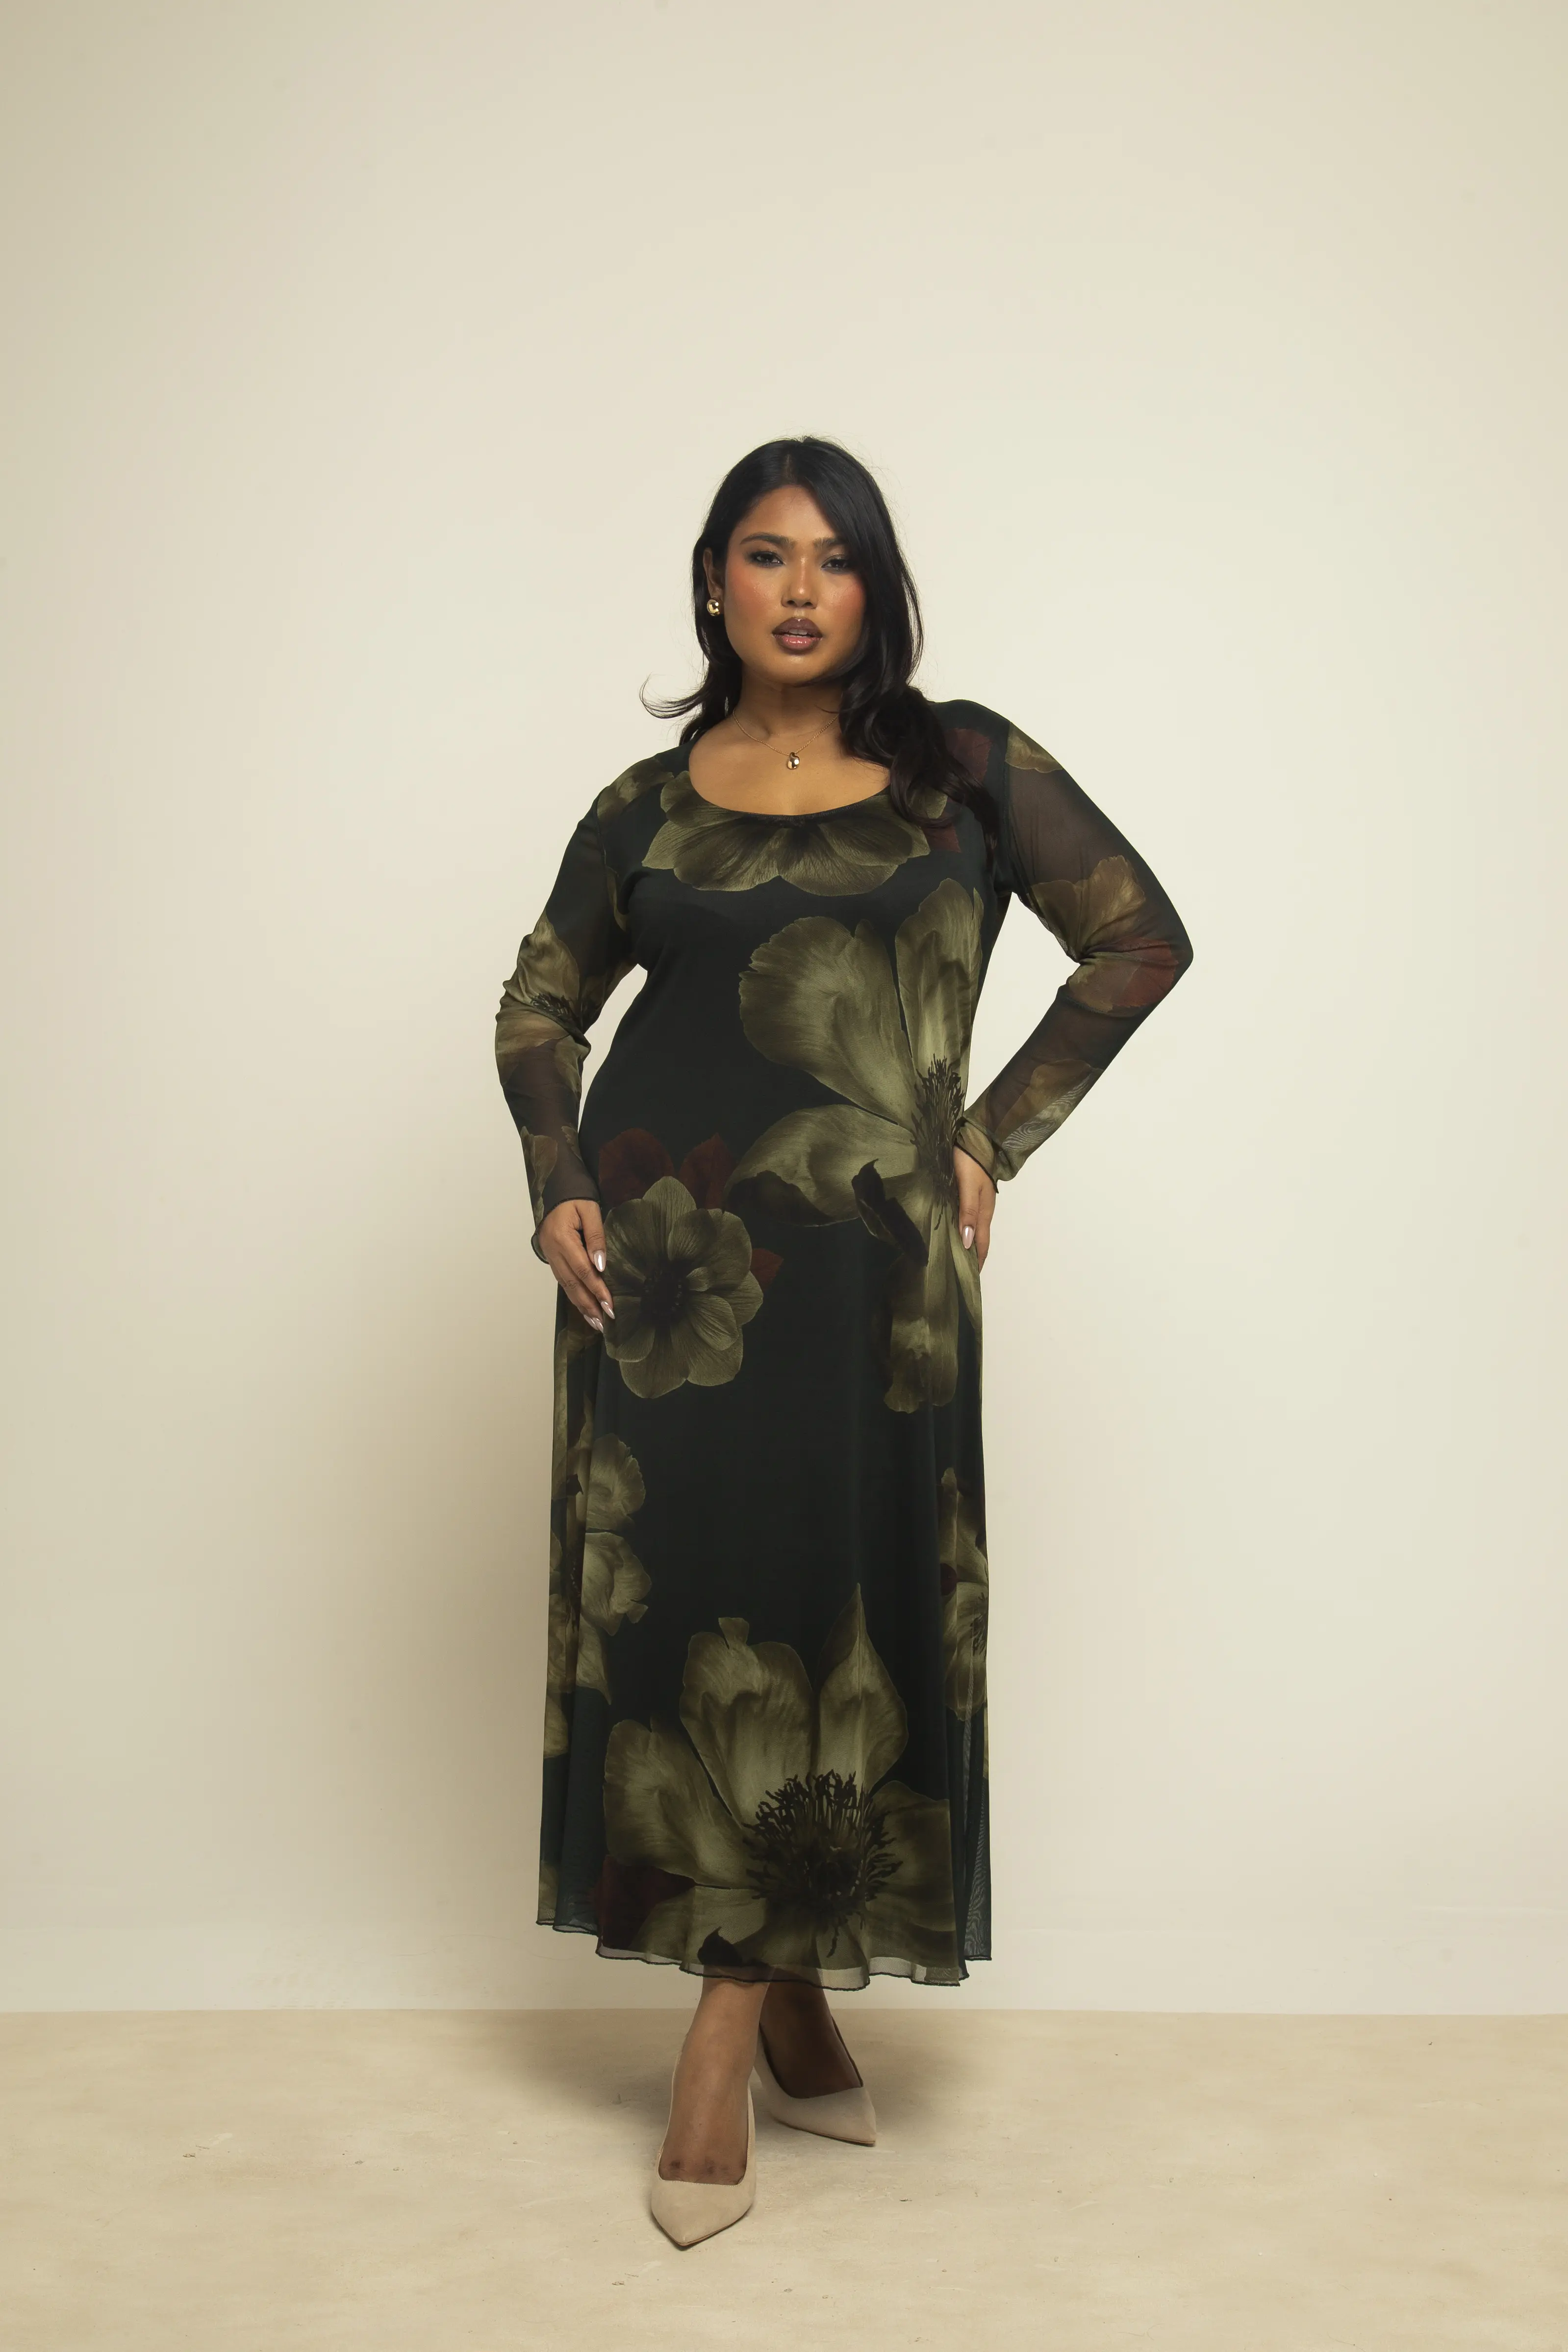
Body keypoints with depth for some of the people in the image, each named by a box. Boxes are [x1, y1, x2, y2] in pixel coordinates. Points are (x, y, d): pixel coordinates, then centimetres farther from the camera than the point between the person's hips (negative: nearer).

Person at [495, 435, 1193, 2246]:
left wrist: (991, 1142, 1)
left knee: (825, 1620, 0)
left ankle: (732, 2028, 16)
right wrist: (560, 1184, 1)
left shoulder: (965, 765, 5)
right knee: (681, 1606, 5)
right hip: (664, 1256, 2)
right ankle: (794, 2012, 24)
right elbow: (540, 1001, 18)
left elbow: (1140, 941, 6)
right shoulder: (649, 802, 9)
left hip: (864, 1259, -1)